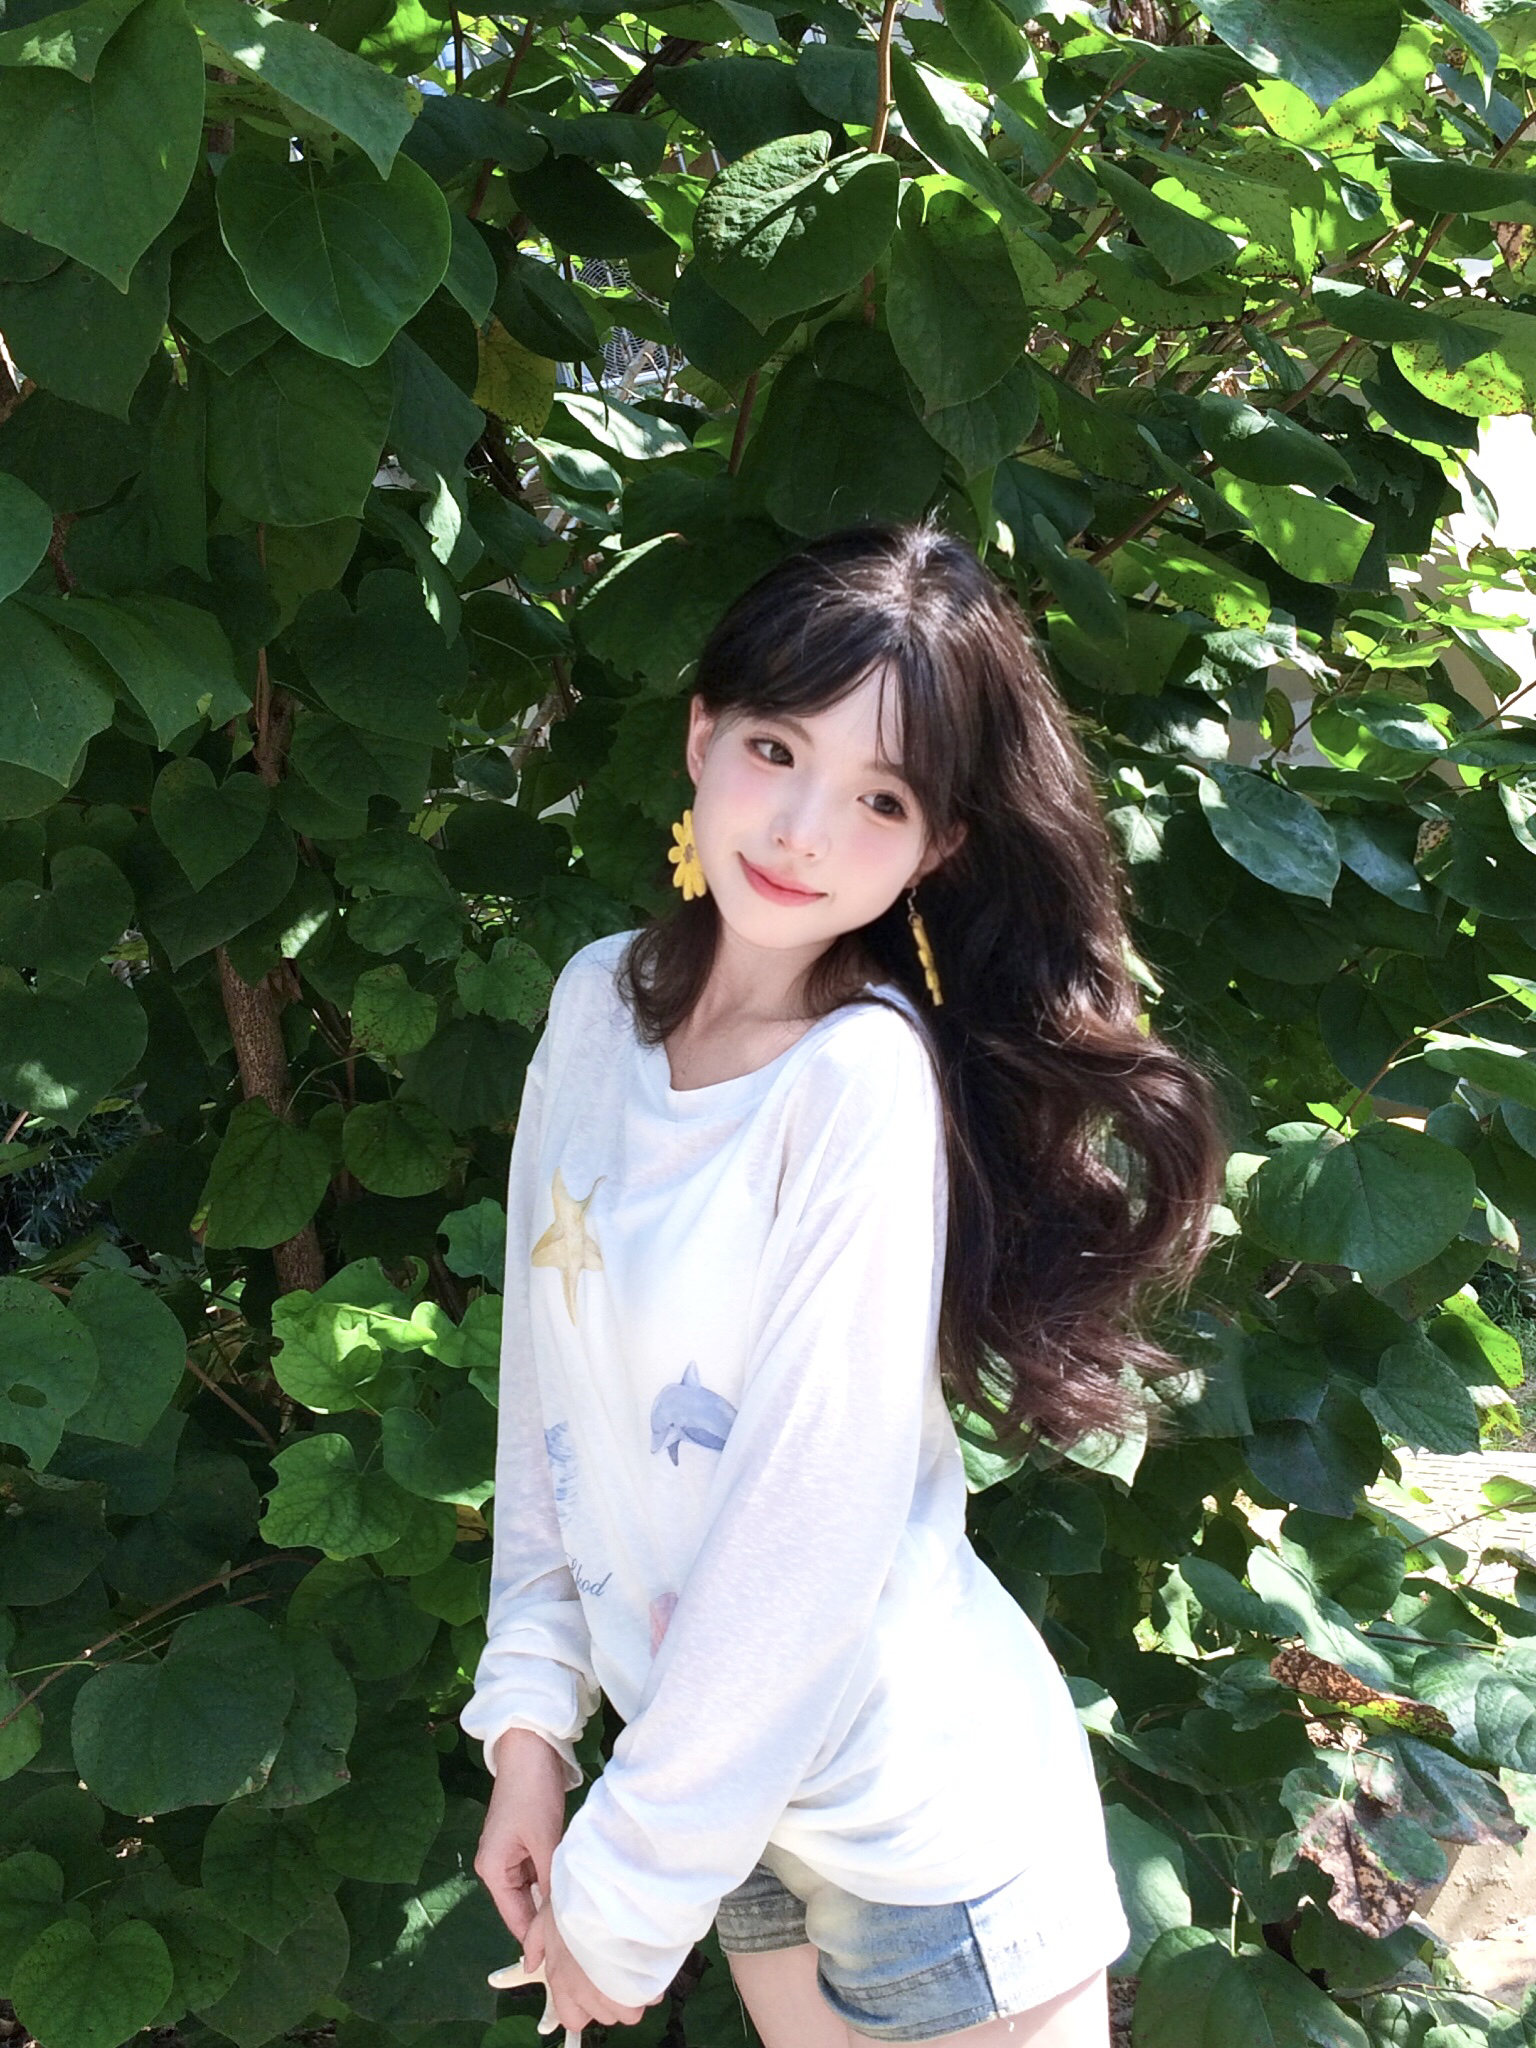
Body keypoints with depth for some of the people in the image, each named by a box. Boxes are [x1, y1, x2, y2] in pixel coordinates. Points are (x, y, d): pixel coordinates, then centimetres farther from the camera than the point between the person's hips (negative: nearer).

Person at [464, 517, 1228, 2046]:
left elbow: (813, 1532, -23)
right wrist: (530, 1711, 3)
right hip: (728, 1779, 6)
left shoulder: (865, 1077, -23)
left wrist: (628, 1890, -15)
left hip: (921, 1815, -5)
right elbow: (547, 1381, 4)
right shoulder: (598, 1000, -3)